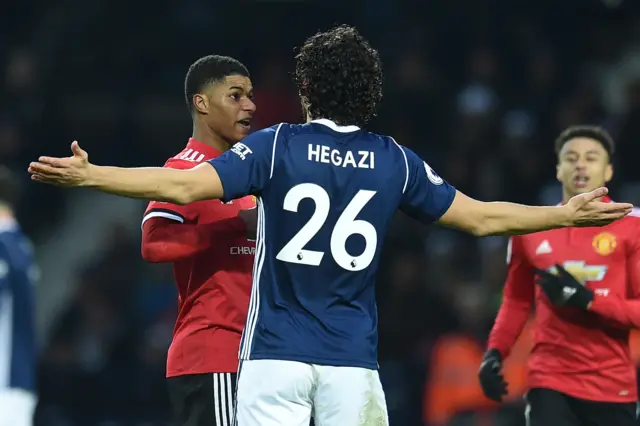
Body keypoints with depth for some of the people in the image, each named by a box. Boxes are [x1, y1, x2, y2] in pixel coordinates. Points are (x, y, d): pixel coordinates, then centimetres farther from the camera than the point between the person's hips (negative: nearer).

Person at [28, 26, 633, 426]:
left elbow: (183, 187, -13)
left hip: (276, 355, -2)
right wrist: (569, 215, 25)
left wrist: (88, 176, -10)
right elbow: (482, 218, 11)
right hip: (353, 362, 2)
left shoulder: (276, 145, -3)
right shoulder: (395, 162, 5)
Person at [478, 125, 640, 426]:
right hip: (550, 383, 1)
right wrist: (494, 353, 4)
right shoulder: (531, 228, 9)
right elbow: (517, 301, 19)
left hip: (613, 387, -1)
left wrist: (588, 300, -20)